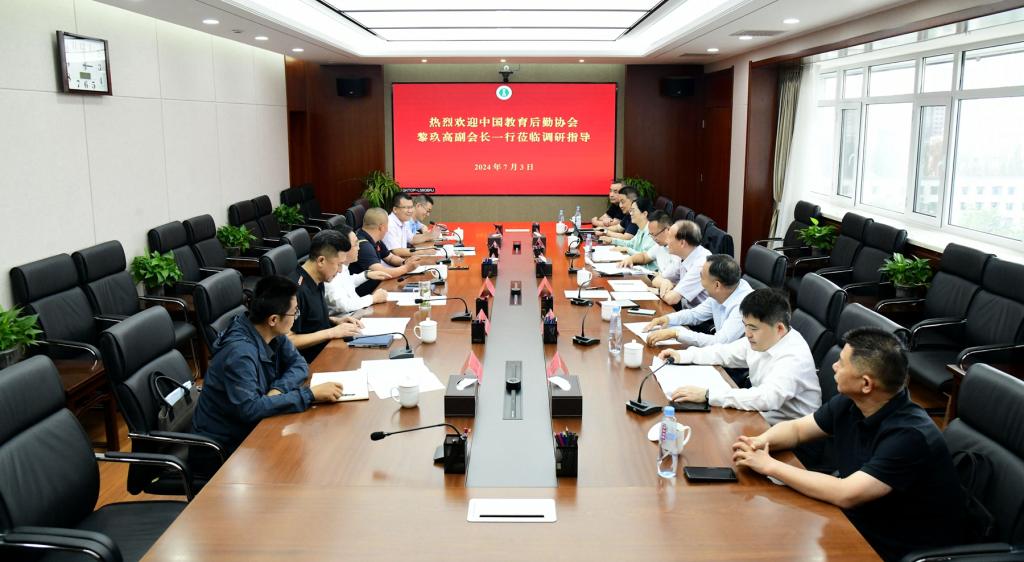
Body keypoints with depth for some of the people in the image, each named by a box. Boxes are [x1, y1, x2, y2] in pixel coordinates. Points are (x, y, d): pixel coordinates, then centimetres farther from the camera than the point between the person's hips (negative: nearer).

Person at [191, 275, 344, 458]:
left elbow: (299, 364, 0)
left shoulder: (273, 333, -6)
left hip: (248, 428, 7)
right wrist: (311, 394, -33)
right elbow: (250, 408, -34)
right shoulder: (240, 352, -29)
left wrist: (278, 389, -20)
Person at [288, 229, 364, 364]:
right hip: (310, 363, -9)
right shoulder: (296, 289, -21)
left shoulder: (317, 282, 8)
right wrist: (332, 332, -19)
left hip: (325, 348, 9)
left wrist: (335, 320, 6)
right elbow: (288, 341, -22)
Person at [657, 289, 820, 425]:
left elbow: (768, 398, -39)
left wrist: (708, 395, -41)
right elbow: (725, 352, 13)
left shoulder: (794, 357, -27)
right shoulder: (762, 338, -2)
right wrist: (682, 355, 2)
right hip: (761, 415, 7)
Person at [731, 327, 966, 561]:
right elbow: (795, 428, 8)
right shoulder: (850, 403, -6)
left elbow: (846, 494, -32)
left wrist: (770, 465, -26)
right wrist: (761, 442, -14)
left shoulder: (910, 436, -28)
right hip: (858, 523, 6)